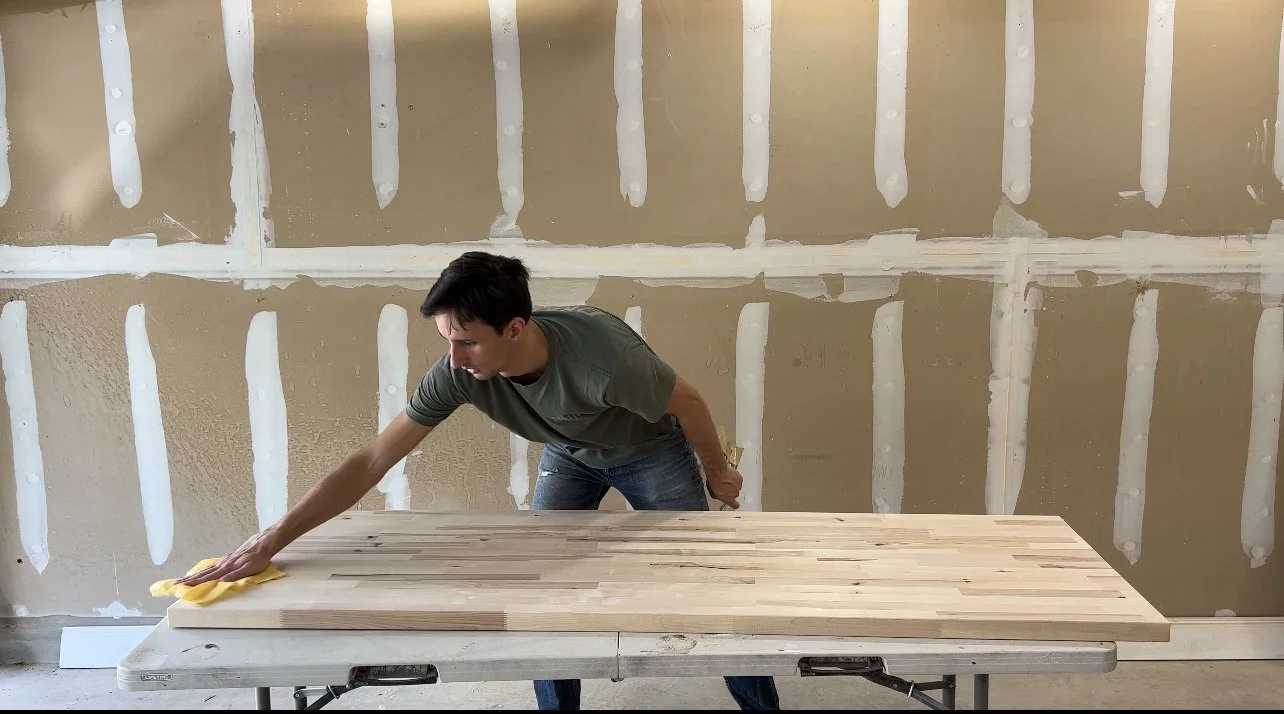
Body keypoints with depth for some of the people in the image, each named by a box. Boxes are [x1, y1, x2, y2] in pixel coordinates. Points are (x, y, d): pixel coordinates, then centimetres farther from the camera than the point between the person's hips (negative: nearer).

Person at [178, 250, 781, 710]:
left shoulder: (602, 354, -45)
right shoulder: (458, 373, -31)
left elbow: (688, 403, -24)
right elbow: (372, 460, -25)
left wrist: (718, 473, -7)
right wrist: (269, 541, -28)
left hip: (651, 451, -3)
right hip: (570, 456, 4)